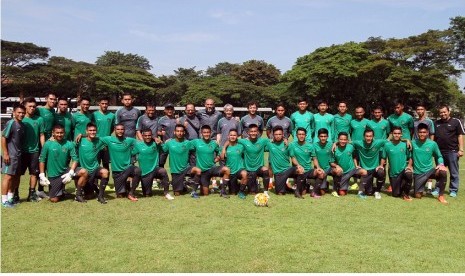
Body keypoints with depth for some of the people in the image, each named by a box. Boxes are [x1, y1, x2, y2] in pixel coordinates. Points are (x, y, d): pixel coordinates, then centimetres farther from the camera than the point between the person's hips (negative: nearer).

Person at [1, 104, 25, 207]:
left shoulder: (22, 125, 10)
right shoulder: (11, 123, -12)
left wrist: (21, 152, 15)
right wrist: (5, 154, -17)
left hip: (18, 155, 8)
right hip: (10, 155, -8)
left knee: (16, 176, 14)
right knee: (8, 176, -5)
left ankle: (10, 197, 25)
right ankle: (4, 200, 1)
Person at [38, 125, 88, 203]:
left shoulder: (69, 144, -4)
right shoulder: (48, 144, -6)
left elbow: (75, 159, -6)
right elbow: (42, 160, -2)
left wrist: (70, 173, -18)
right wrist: (42, 176, -7)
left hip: (65, 171, 1)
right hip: (53, 176, -1)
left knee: (84, 172, -24)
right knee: (54, 200, -5)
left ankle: (78, 195, -7)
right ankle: (60, 190, 32)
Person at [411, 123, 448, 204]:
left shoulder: (433, 144, -6)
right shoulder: (413, 143, -4)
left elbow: (439, 156, 4)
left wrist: (441, 164, -15)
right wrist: (409, 166, -3)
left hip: (430, 170, 0)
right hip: (418, 173, 0)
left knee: (443, 171, -32)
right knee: (418, 196, -5)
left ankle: (441, 195, -15)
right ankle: (421, 189, 34)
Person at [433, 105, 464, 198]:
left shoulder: (456, 122, 0)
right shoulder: (436, 123, 12)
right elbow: (433, 136, 16)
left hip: (452, 151, -4)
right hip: (439, 151, 4)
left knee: (454, 172, 5)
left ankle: (453, 190, 12)